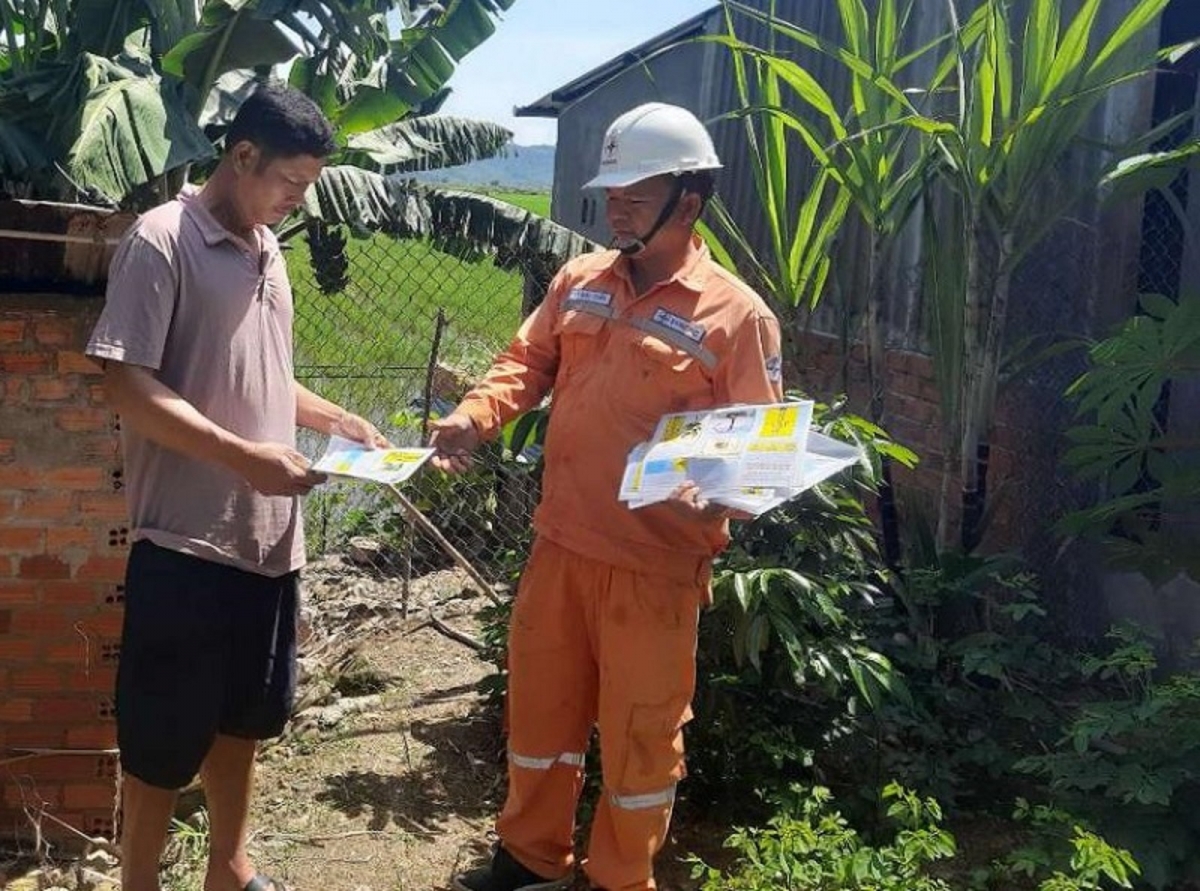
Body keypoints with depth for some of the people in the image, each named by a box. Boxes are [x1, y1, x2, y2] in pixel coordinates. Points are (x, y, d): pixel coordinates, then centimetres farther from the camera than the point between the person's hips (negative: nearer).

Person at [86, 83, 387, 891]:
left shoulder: (268, 251, 14)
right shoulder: (162, 240, -10)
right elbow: (127, 383, -17)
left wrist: (339, 420, 10)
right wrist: (244, 456, -24)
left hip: (269, 533, 8)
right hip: (186, 539, -8)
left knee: (242, 716, 19)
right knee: (164, 734, 5)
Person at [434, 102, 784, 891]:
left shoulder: (736, 315, -10)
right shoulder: (579, 282, 6)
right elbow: (528, 362, 11)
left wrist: (713, 495, -30)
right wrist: (475, 415, -9)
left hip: (654, 563, -5)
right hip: (560, 544, 6)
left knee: (640, 734, 9)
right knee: (539, 706, 20)